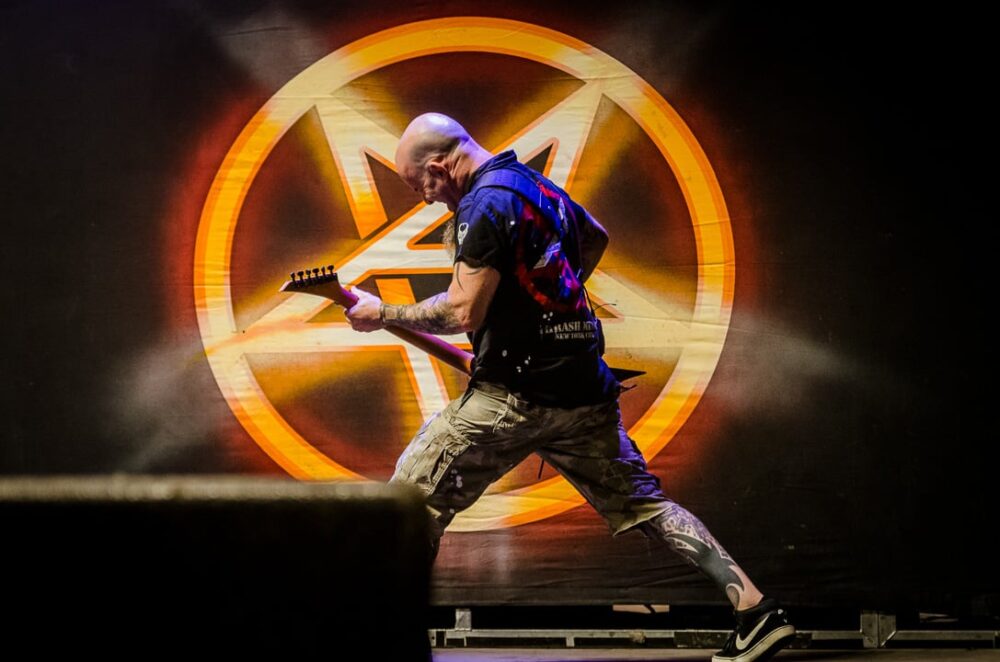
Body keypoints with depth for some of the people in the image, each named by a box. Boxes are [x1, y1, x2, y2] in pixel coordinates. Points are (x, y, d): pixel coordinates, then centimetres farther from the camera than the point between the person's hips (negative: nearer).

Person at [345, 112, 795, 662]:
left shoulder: (487, 203, -13)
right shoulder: (537, 184, 15)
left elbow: (463, 312, -19)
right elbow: (594, 238, 35)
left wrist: (382, 315, -8)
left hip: (516, 391, -8)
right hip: (585, 389, 9)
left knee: (415, 494, 2)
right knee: (641, 502, 10)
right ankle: (754, 608, 2)